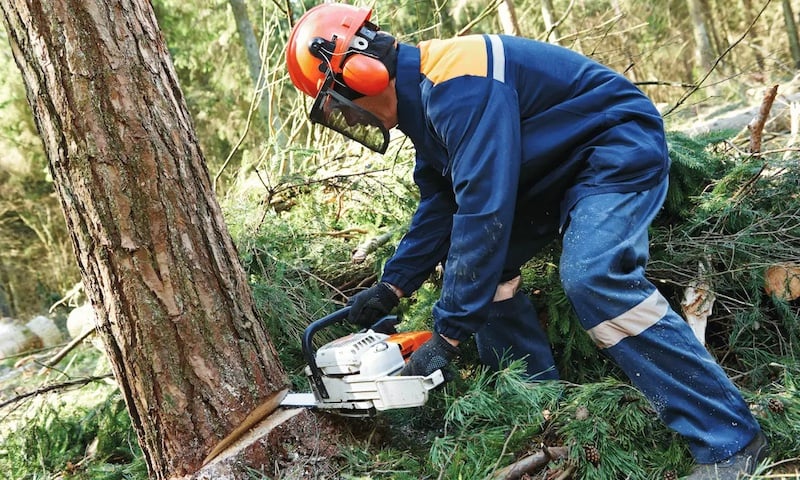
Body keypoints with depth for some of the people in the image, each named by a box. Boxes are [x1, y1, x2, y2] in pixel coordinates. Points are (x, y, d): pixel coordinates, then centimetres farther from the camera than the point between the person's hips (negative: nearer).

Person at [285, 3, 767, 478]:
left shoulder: (455, 84, -29)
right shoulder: (421, 92, 4)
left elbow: (484, 211, -34)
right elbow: (440, 202, 10)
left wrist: (448, 334, -30)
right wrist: (393, 285, 3)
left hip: (619, 147, -10)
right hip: (556, 167, 11)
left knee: (594, 277, -29)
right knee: (476, 262, 5)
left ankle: (731, 440, -21)